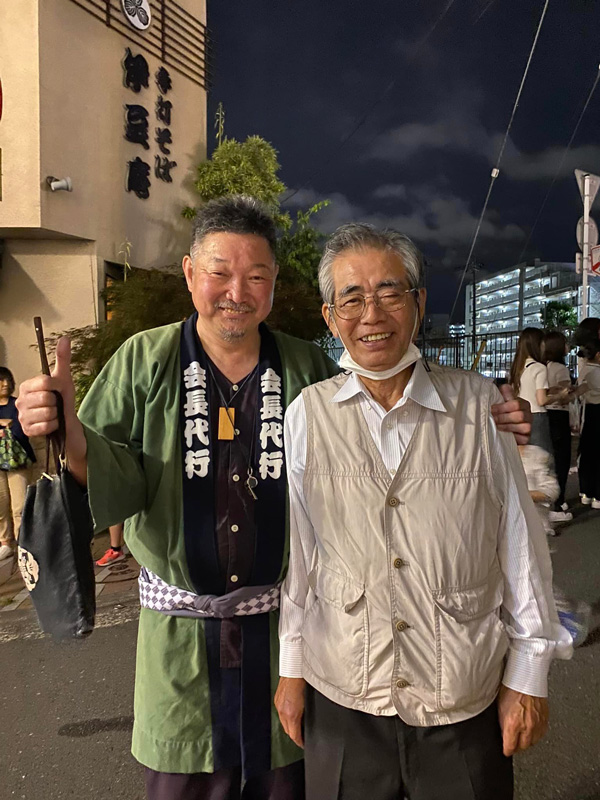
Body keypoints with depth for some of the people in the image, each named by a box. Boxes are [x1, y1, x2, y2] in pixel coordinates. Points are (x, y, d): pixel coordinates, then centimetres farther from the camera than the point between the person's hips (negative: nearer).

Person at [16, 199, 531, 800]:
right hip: (182, 631, 0)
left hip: (287, 622, 1)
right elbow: (117, 481, -9)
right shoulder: (144, 362, -4)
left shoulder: (309, 369, -2)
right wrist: (70, 433, -30)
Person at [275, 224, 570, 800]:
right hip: (341, 698, 1)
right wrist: (291, 668, 7)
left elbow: (520, 543, -2)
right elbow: (294, 551, 0)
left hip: (467, 702, 0)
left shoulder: (478, 404, -9)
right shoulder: (308, 414, -7)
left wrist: (527, 676, 3)